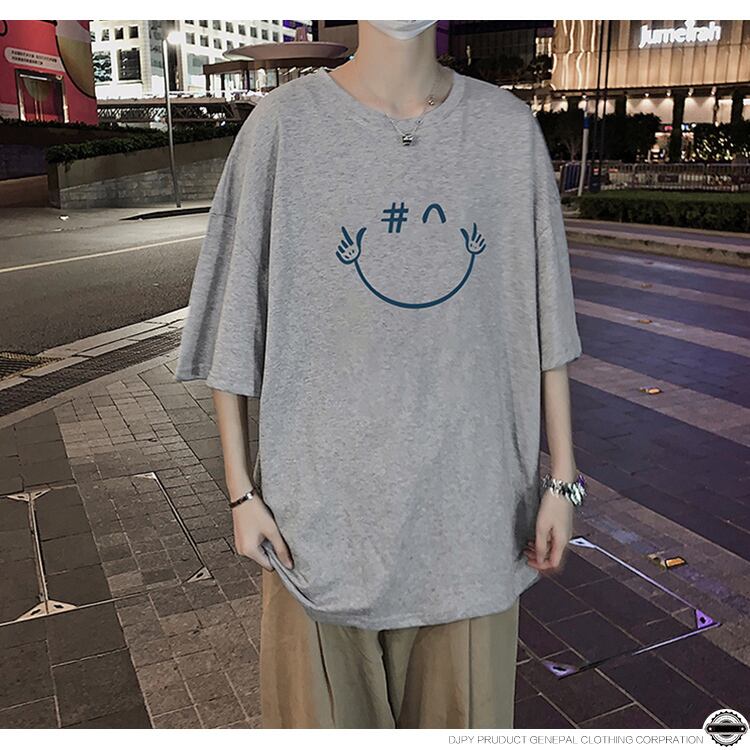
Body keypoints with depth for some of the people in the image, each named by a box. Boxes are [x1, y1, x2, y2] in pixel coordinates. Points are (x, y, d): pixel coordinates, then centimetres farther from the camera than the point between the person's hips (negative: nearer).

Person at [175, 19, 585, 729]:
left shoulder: (510, 126, 0)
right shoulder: (284, 122, -7)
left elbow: (542, 319, 4)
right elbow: (233, 324, -3)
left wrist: (562, 476, 5)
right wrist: (241, 491, -1)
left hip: (473, 499, 2)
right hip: (325, 500, -1)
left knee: (463, 703, 19)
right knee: (328, 704, 17)